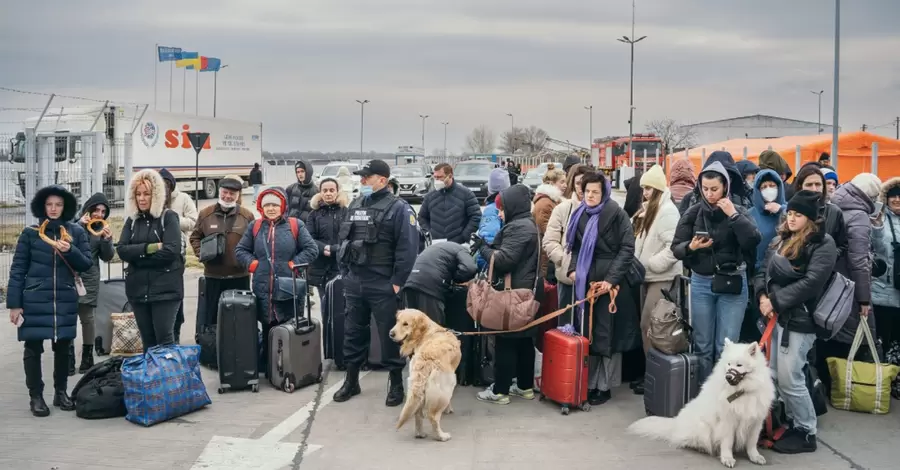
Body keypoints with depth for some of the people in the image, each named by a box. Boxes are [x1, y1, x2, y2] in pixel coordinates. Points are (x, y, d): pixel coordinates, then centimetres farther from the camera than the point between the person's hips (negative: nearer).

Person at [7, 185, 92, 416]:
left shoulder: (76, 232, 5)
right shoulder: (30, 233, 0)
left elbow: (87, 265, 3)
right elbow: (17, 270, 0)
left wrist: (70, 251, -15)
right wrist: (14, 303, -5)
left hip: (65, 300, 2)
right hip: (34, 300, -2)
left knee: (63, 347, 10)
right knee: (33, 348, 2)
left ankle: (61, 392, 22)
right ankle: (35, 396, 12)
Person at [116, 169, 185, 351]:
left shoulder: (169, 217, -3)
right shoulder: (132, 220, 11)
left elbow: (171, 251, -16)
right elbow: (122, 250, -1)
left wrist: (138, 257, -9)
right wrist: (149, 248, -14)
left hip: (165, 288, -5)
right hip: (138, 288, 5)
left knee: (164, 338, -6)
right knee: (147, 340, 12)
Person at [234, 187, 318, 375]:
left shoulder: (295, 225, 1)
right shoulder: (255, 227, 10)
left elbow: (311, 249, -1)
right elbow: (240, 250, 15)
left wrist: (293, 264, -9)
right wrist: (252, 264, -1)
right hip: (263, 291, 2)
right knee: (267, 332, 10)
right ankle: (268, 370, 20)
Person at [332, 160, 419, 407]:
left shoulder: (398, 208, -9)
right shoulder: (355, 205, 13)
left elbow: (407, 247, -15)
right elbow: (344, 240, 19)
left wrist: (397, 281, -17)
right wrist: (344, 273, 12)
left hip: (383, 285, -6)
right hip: (354, 283, 7)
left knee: (390, 334, 2)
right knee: (353, 332, 13)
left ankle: (396, 384, 15)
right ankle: (351, 381, 26)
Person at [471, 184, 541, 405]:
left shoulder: (518, 228, -17)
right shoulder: (528, 224, 16)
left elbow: (504, 260, -24)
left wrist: (483, 247, -10)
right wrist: (488, 246, 1)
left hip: (514, 292, -10)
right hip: (526, 291, 10)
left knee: (506, 341, -4)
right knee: (524, 339, 14)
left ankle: (500, 391, 2)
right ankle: (525, 386, 23)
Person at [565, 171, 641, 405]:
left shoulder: (616, 213, -8)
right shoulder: (580, 214, 10)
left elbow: (627, 248, -11)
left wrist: (611, 278, -17)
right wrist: (573, 269, 3)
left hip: (609, 281, -6)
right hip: (585, 281, 6)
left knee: (608, 333, 1)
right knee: (587, 333, 9)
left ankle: (605, 386, 12)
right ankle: (589, 383, 19)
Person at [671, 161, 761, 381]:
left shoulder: (738, 211, -2)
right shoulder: (693, 212, 0)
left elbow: (753, 241, -17)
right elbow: (676, 247, 0)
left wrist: (733, 215, -19)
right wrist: (690, 247, -20)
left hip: (732, 283, -1)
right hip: (701, 283, 2)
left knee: (726, 347, 1)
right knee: (702, 345, 8)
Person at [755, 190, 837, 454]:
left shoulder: (823, 244, -8)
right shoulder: (780, 240, 15)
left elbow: (811, 282, -18)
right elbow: (763, 271, 14)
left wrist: (776, 301, -16)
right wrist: (763, 296, -5)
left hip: (799, 319, -8)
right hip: (775, 316, 8)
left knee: (789, 379, -5)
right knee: (773, 376, 11)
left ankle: (806, 433, 11)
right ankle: (794, 422, 26)